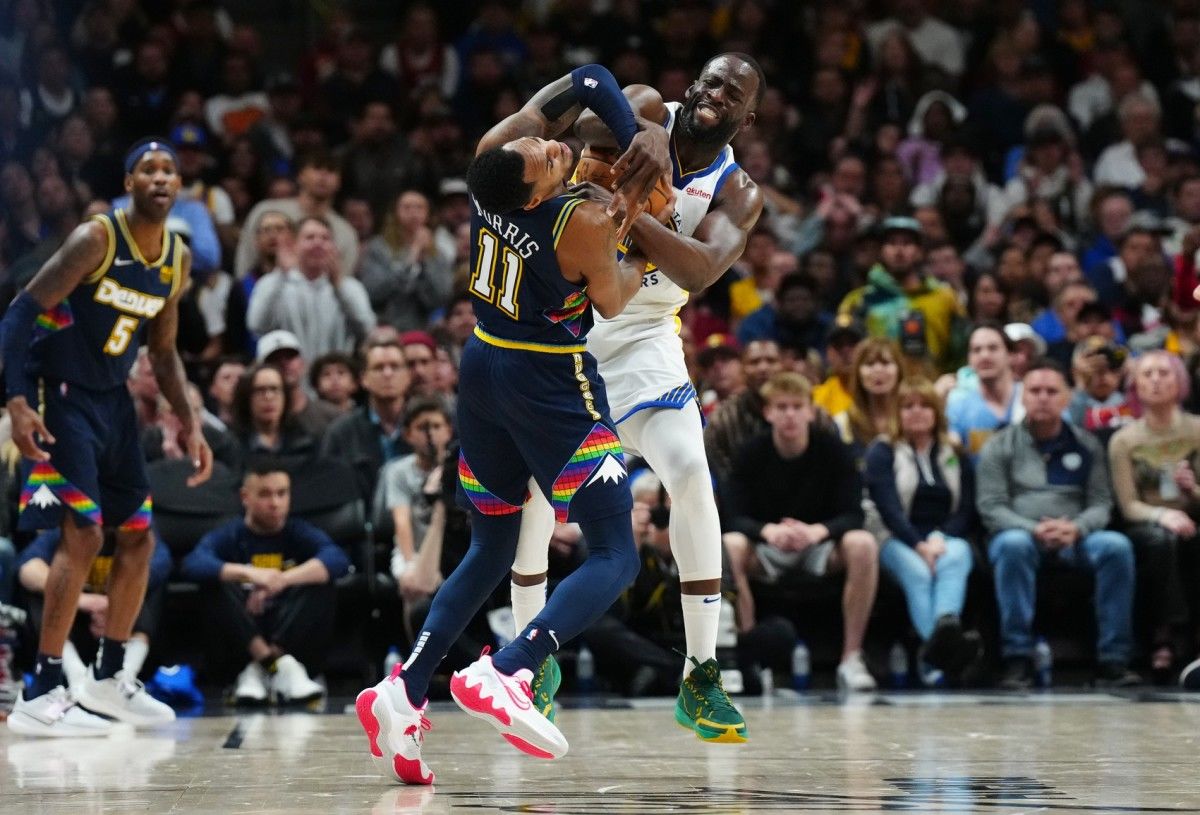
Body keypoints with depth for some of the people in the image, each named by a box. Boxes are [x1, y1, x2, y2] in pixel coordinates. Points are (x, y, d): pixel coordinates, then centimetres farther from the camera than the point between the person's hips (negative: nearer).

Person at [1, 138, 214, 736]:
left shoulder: (178, 259, 5)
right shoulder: (96, 239, -18)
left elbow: (163, 350, 17)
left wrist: (189, 424, 10)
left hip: (113, 399, 8)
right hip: (62, 396, -8)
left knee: (138, 537, 11)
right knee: (83, 535, -16)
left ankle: (109, 676, 26)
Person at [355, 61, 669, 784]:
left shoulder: (494, 152, -11)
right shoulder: (583, 223, -26)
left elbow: (588, 81, -2)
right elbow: (612, 303, -5)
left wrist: (643, 136, -12)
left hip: (485, 368, 8)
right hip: (554, 383, -7)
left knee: (491, 552, 20)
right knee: (616, 558, -4)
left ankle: (404, 692, 4)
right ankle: (504, 673, -26)